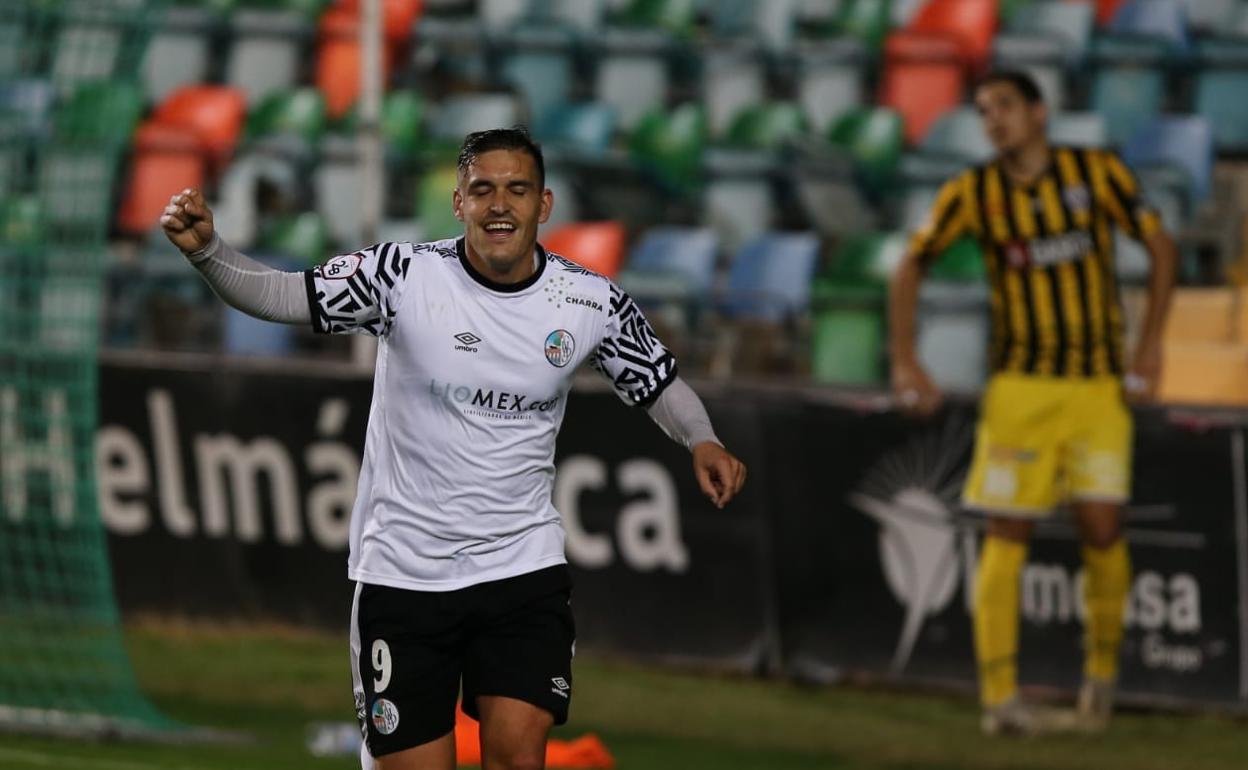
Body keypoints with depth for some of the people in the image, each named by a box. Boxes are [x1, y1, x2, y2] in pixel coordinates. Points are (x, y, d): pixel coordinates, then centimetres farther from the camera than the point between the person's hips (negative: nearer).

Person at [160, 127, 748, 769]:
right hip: (403, 572, -1)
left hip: (523, 569, 1)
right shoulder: (403, 274, -10)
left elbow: (659, 384, 13)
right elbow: (279, 296, -11)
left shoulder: (591, 302, -2)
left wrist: (701, 440, -7)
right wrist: (206, 249, -29)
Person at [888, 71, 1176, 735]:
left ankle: (1102, 667, 17)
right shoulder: (972, 194, -2)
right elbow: (911, 265, 8)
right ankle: (1000, 698, -3)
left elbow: (1160, 246, 3)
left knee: (1101, 529, -7)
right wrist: (904, 361, 0)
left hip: (1099, 384, 0)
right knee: (1006, 535, -6)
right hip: (1020, 385, 0)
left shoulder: (1097, 173, -3)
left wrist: (1150, 344, -4)